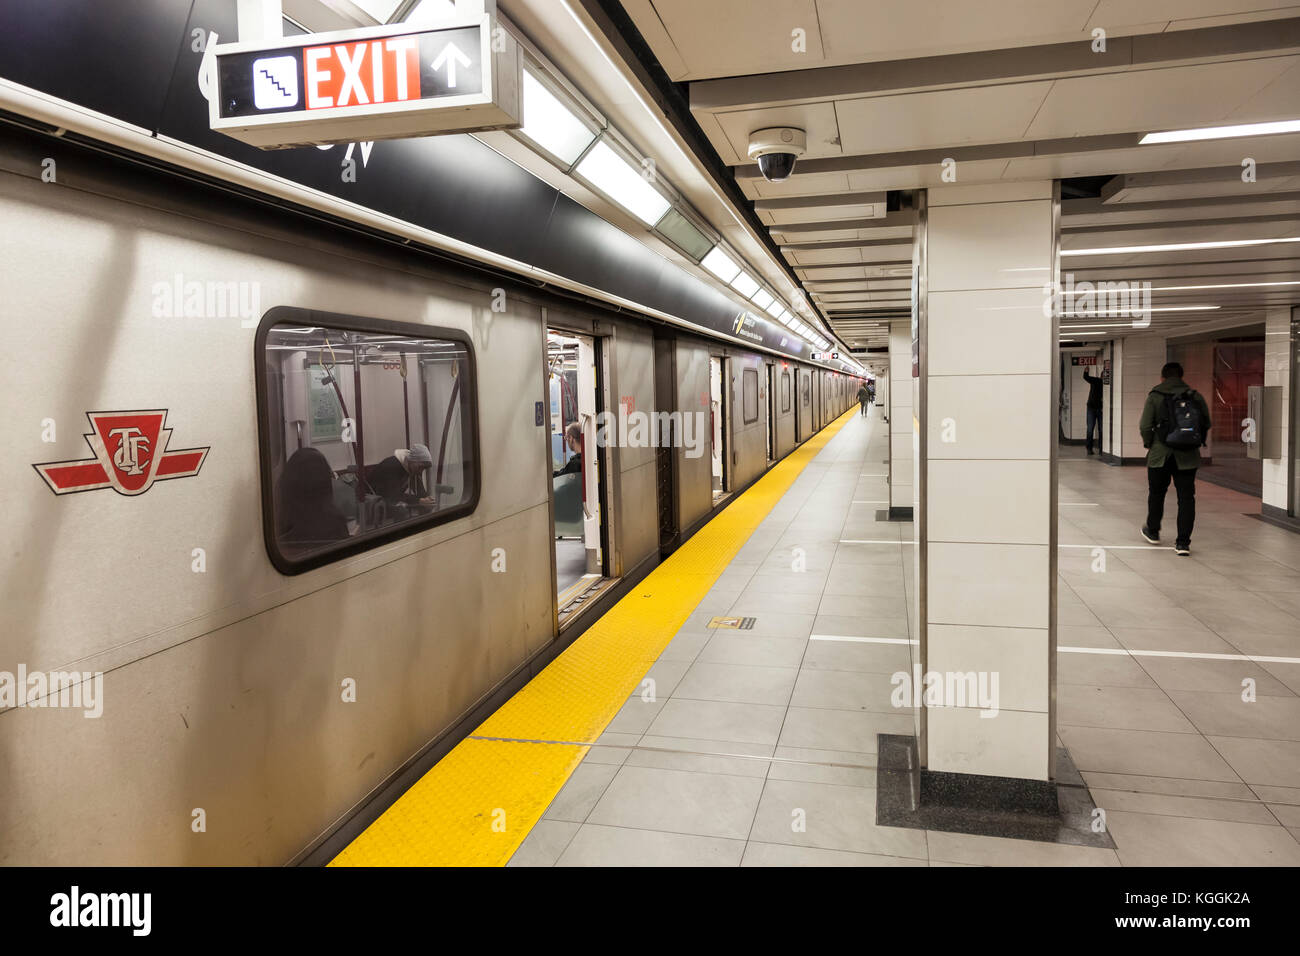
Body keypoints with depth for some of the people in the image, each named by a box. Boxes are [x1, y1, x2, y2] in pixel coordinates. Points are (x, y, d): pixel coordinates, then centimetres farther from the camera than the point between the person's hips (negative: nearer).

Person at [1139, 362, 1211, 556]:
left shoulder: (1154, 397, -6)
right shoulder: (1195, 396, 2)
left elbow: (1145, 426, -10)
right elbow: (1207, 424, 5)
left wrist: (1149, 444, 6)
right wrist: (1195, 443, 18)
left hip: (1160, 455, -1)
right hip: (1188, 457, 1)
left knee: (1156, 493, 18)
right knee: (1186, 498, 4)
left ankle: (1152, 531, 35)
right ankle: (1183, 542, 1)